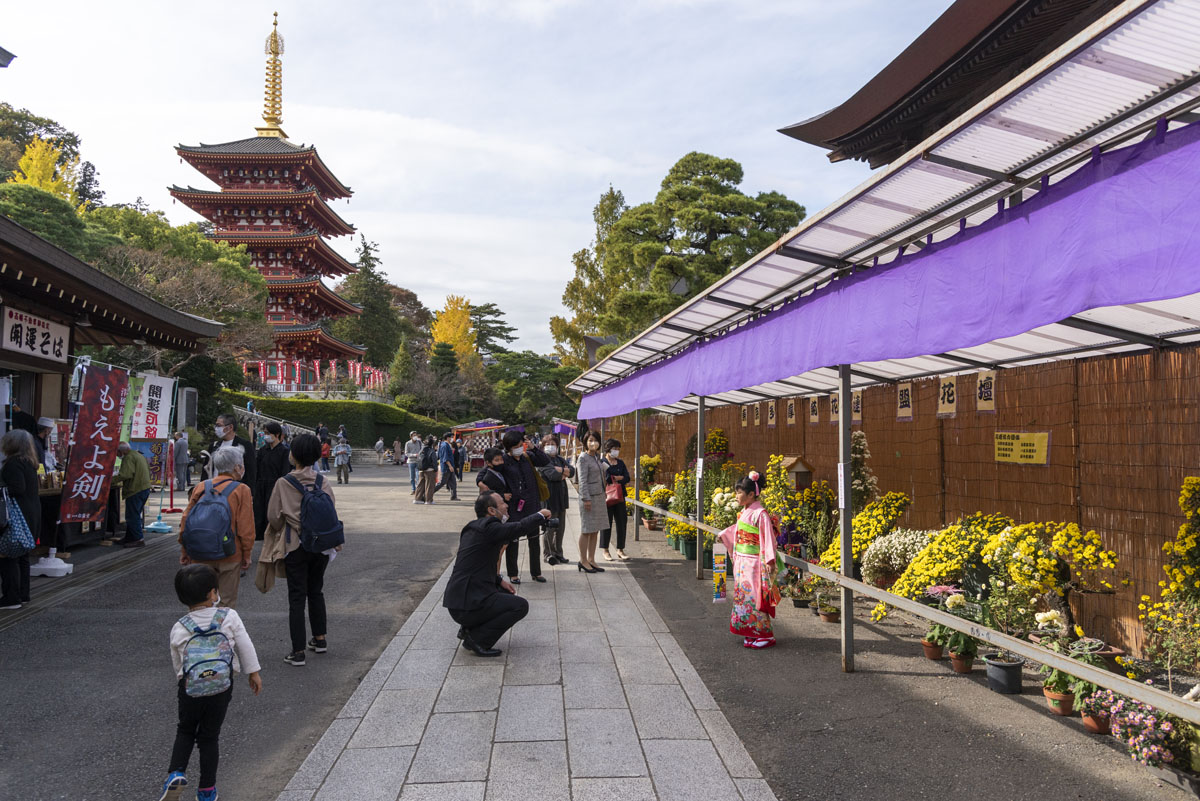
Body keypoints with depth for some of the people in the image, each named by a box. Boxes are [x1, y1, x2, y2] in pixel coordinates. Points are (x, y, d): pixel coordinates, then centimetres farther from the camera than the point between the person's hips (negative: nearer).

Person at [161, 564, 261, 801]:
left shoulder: (178, 629, -3)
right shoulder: (229, 617, -7)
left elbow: (177, 662, 8)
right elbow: (245, 647, -1)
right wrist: (253, 673, 12)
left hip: (190, 688, 1)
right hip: (221, 688, 0)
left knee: (185, 731, 25)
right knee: (209, 736, 13)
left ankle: (176, 772, 5)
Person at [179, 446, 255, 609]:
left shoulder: (200, 487, 3)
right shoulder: (242, 490, -7)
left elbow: (185, 521, 6)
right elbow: (246, 528, -8)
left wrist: (184, 550, 15)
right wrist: (247, 554, 1)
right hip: (230, 556, -3)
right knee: (228, 601, 8)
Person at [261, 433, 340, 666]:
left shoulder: (283, 483, -11)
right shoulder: (322, 482, -4)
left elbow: (273, 516, -7)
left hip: (295, 545, -3)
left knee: (297, 597, 2)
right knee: (316, 592, 20)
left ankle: (298, 651, 3)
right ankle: (320, 639, 29)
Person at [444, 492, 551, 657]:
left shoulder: (473, 528, 16)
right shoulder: (488, 528, -15)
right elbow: (521, 527, -21)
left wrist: (499, 581, 13)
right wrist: (541, 515, -2)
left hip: (458, 597, 10)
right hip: (467, 604, -10)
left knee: (507, 594, 24)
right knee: (520, 606, -8)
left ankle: (469, 627, 17)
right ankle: (477, 640, -5)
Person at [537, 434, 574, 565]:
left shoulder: (560, 459, 19)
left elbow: (572, 471, 7)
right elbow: (551, 474, -19)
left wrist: (561, 471, -12)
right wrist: (565, 472, -3)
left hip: (561, 497, 7)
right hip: (549, 497, -7)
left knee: (560, 528, 11)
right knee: (549, 528, -3)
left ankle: (558, 553, 19)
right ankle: (548, 554, 5)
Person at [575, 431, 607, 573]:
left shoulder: (597, 457, 13)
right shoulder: (583, 458, -11)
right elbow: (582, 480, -15)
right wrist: (586, 499, -19)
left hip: (599, 496, 8)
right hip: (588, 497, -8)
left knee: (595, 530, 11)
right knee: (586, 530, -1)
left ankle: (591, 560, 18)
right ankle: (583, 561, 8)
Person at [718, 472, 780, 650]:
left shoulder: (760, 514, -17)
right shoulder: (743, 512, 9)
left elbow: (768, 538, -20)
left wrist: (769, 560, -25)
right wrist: (723, 536, 34)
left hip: (754, 563, -9)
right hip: (742, 562, 9)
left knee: (754, 597, -5)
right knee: (742, 596, 11)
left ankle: (766, 635, 6)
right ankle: (751, 634, 20)